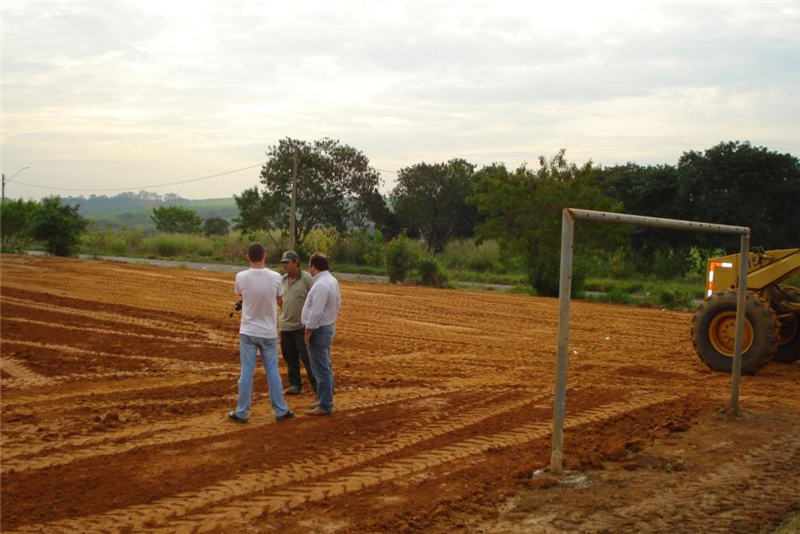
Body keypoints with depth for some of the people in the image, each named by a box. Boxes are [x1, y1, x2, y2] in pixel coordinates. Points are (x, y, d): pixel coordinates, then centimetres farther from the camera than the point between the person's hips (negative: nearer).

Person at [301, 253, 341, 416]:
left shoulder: (320, 285, -23)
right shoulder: (332, 281, 8)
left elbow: (316, 313, -25)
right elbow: (337, 304, 15)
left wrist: (308, 332, -18)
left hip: (319, 330, -10)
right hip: (328, 326, 10)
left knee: (321, 370, -4)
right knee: (325, 368, 18)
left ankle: (325, 406, 2)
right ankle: (325, 400, 29)